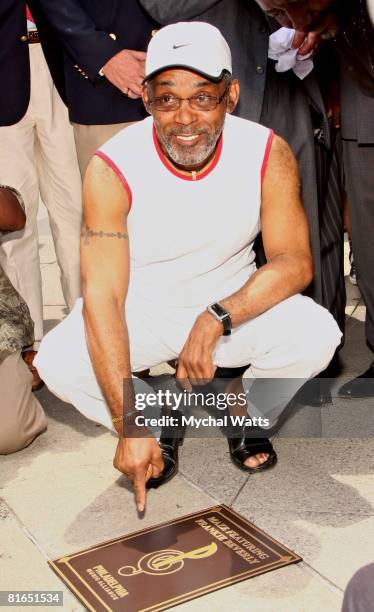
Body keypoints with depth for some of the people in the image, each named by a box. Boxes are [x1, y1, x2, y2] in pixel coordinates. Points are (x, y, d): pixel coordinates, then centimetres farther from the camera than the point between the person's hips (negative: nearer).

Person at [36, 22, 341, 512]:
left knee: (315, 336, -27)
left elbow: (295, 262, -15)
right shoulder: (113, 169, -23)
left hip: (236, 301, 1)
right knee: (59, 363, -27)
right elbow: (102, 297, -28)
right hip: (141, 309, -1)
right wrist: (130, 427, -34)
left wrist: (218, 318, -33)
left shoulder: (268, 154, -17)